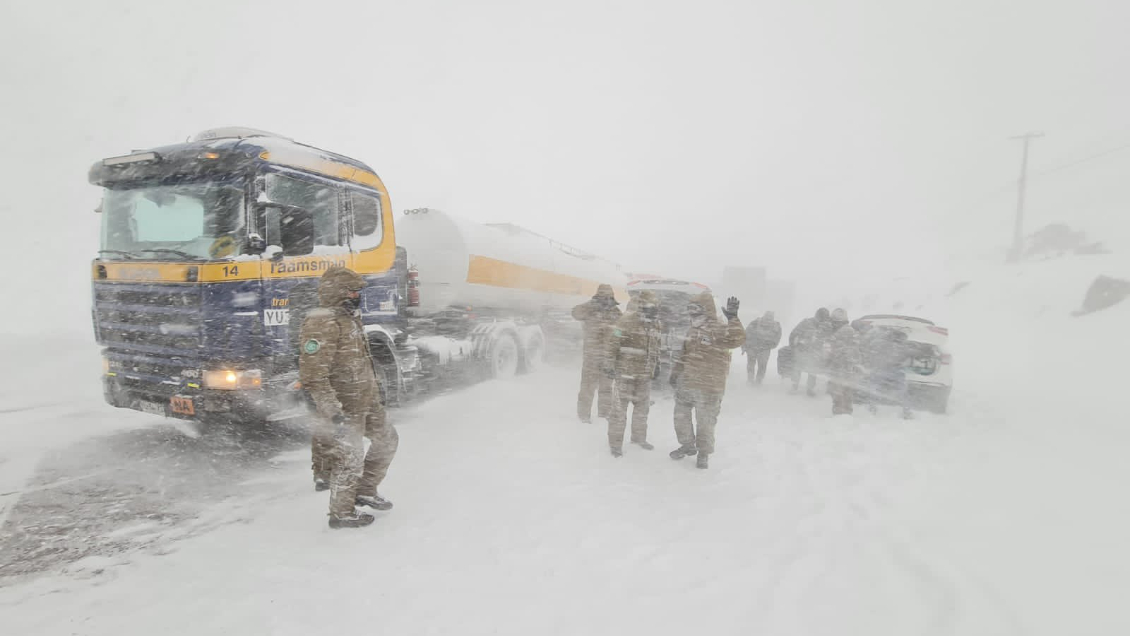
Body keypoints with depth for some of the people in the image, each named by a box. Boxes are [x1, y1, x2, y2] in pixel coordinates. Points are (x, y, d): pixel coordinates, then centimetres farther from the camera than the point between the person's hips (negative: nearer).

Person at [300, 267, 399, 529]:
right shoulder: (322, 323, -21)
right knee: (350, 459, 2)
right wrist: (333, 411, -27)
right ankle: (341, 513, 21)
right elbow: (312, 375, -26)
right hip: (344, 408, -10)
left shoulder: (349, 318, 12)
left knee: (387, 439, 19)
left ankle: (365, 491, 35)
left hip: (366, 401, 10)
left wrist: (374, 390, 27)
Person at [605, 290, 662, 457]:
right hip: (625, 373, -7)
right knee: (620, 409, -1)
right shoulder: (627, 321, -15)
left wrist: (656, 365, 23)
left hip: (645, 375, 7)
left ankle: (639, 437, 37)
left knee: (642, 407, 19)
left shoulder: (655, 324, 9)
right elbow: (614, 344, -15)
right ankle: (615, 443, 11)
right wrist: (611, 365, -15)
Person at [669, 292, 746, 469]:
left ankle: (704, 453, 26)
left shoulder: (719, 331, -16)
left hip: (707, 387, -7)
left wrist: (732, 318, -45)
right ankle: (688, 445, 38)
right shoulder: (692, 330, 9)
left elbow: (738, 339, -35)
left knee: (705, 421, 6)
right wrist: (675, 372, 16)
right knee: (680, 416, 17)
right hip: (684, 384, 7)